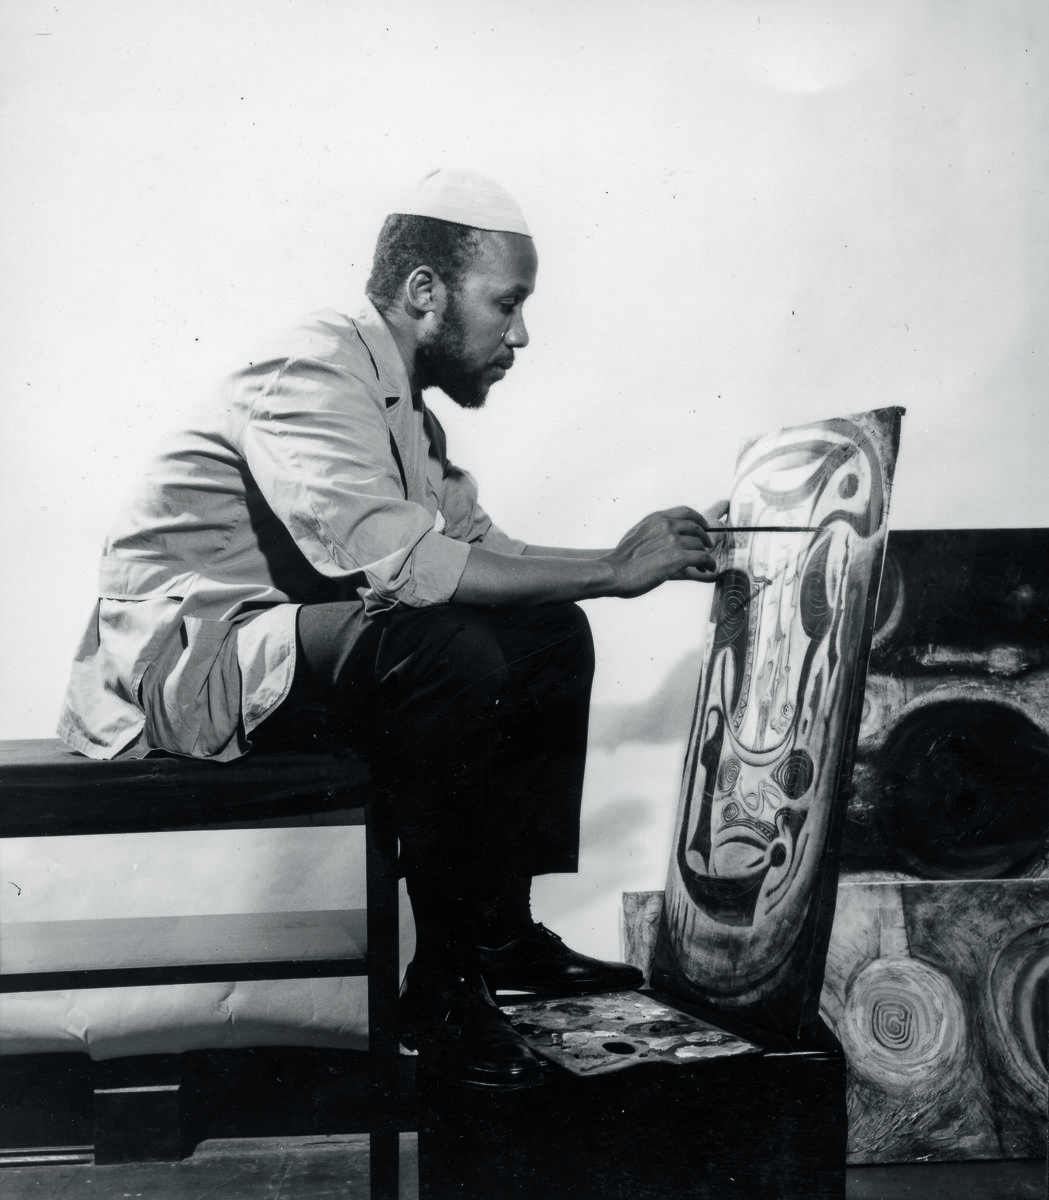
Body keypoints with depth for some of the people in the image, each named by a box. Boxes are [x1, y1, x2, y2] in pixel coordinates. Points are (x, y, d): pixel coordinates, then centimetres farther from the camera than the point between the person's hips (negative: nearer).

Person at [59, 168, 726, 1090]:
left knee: (552, 635, 3)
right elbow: (401, 562, -31)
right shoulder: (314, 370, -19)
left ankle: (502, 931, 11)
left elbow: (481, 548, 11)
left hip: (281, 647, 10)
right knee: (447, 652, -32)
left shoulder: (403, 404, 13)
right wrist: (610, 571, -24)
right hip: (187, 660, -10)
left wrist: (650, 559, -1)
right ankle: (444, 987, -17)